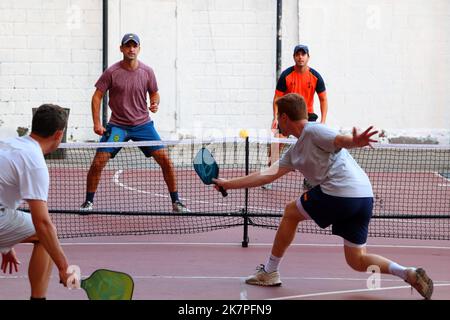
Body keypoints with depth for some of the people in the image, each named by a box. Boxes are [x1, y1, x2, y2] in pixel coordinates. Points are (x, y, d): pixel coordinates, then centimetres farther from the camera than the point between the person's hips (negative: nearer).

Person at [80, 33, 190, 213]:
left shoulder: (147, 72, -1)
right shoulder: (112, 72, -7)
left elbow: (154, 93, 13)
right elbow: (97, 96, -2)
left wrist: (155, 104, -11)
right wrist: (97, 123, -10)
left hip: (143, 124, 2)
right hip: (117, 125, -1)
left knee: (165, 160, -7)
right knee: (97, 163, -11)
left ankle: (176, 202, 6)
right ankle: (89, 202, 8)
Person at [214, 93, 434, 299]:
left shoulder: (313, 131, -1)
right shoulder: (295, 152, 26)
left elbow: (341, 140, -18)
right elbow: (268, 175, 27)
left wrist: (355, 141, -42)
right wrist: (228, 184, 29)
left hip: (339, 192, -9)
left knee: (291, 212, 12)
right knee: (357, 261, 13)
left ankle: (269, 272, 20)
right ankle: (409, 274, -3)